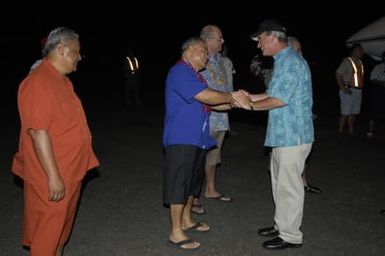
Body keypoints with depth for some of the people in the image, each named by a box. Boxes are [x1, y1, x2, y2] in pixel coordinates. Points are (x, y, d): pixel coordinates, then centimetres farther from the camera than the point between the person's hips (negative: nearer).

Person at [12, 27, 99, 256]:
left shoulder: (63, 80, 10)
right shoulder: (38, 83, -20)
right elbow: (38, 133, -24)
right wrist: (53, 176, -24)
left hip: (70, 173, 9)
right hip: (51, 177, -9)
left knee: (62, 226, 21)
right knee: (47, 232, 3)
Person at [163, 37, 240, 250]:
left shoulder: (195, 75, 18)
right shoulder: (180, 72, -15)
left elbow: (212, 103, 18)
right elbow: (207, 96, -24)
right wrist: (231, 96, -9)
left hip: (197, 138, 10)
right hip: (181, 139, -10)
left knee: (192, 182, 18)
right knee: (179, 184, -5)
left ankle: (186, 220, 32)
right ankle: (176, 233, 3)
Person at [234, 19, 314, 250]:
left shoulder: (291, 61, -18)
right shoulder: (283, 61, 15)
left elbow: (280, 99, -21)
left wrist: (251, 106, -9)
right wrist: (252, 97, 11)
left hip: (293, 136, -10)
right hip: (283, 134, 10)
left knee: (288, 185, -1)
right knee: (280, 181, 19)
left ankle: (290, 236, 11)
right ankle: (282, 225, 33)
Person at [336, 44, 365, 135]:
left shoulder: (360, 62, 15)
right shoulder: (347, 61, -8)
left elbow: (360, 76, 19)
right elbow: (338, 74, -13)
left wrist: (361, 87, 6)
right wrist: (343, 88, -18)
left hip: (358, 91, 7)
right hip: (349, 91, -7)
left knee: (353, 113, 11)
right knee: (345, 113, -6)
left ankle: (351, 131, 16)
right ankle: (340, 132, 0)